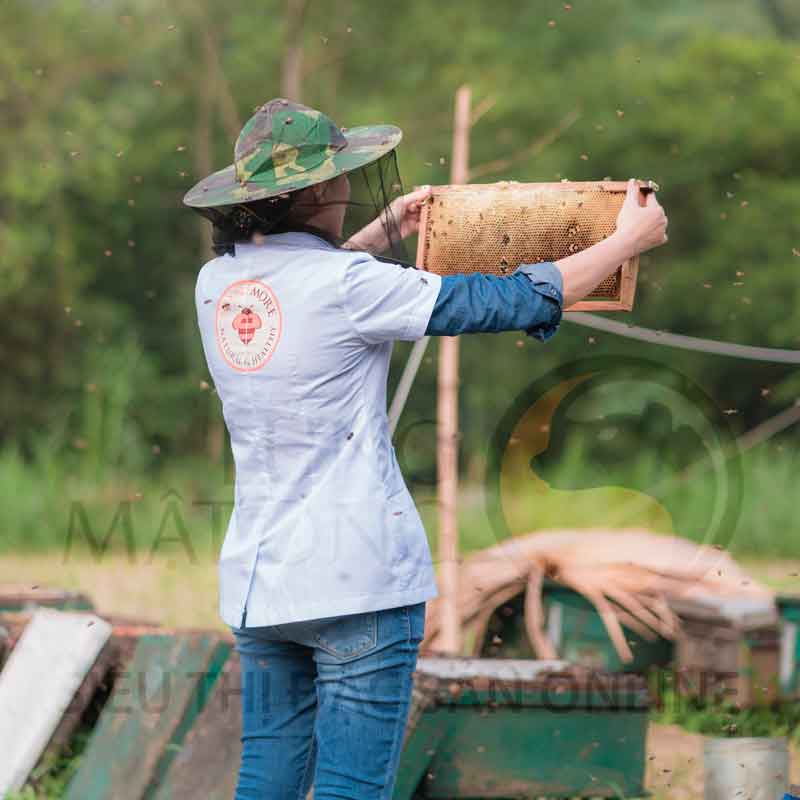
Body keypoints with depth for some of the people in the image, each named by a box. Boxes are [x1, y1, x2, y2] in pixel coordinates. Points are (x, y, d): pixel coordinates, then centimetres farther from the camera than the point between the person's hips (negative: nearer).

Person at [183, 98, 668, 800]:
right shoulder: (350, 287, -13)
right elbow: (511, 301, -8)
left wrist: (381, 235, 36)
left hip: (256, 577, 7)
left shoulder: (216, 282, 6)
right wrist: (631, 238, 4)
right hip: (358, 579, -7)